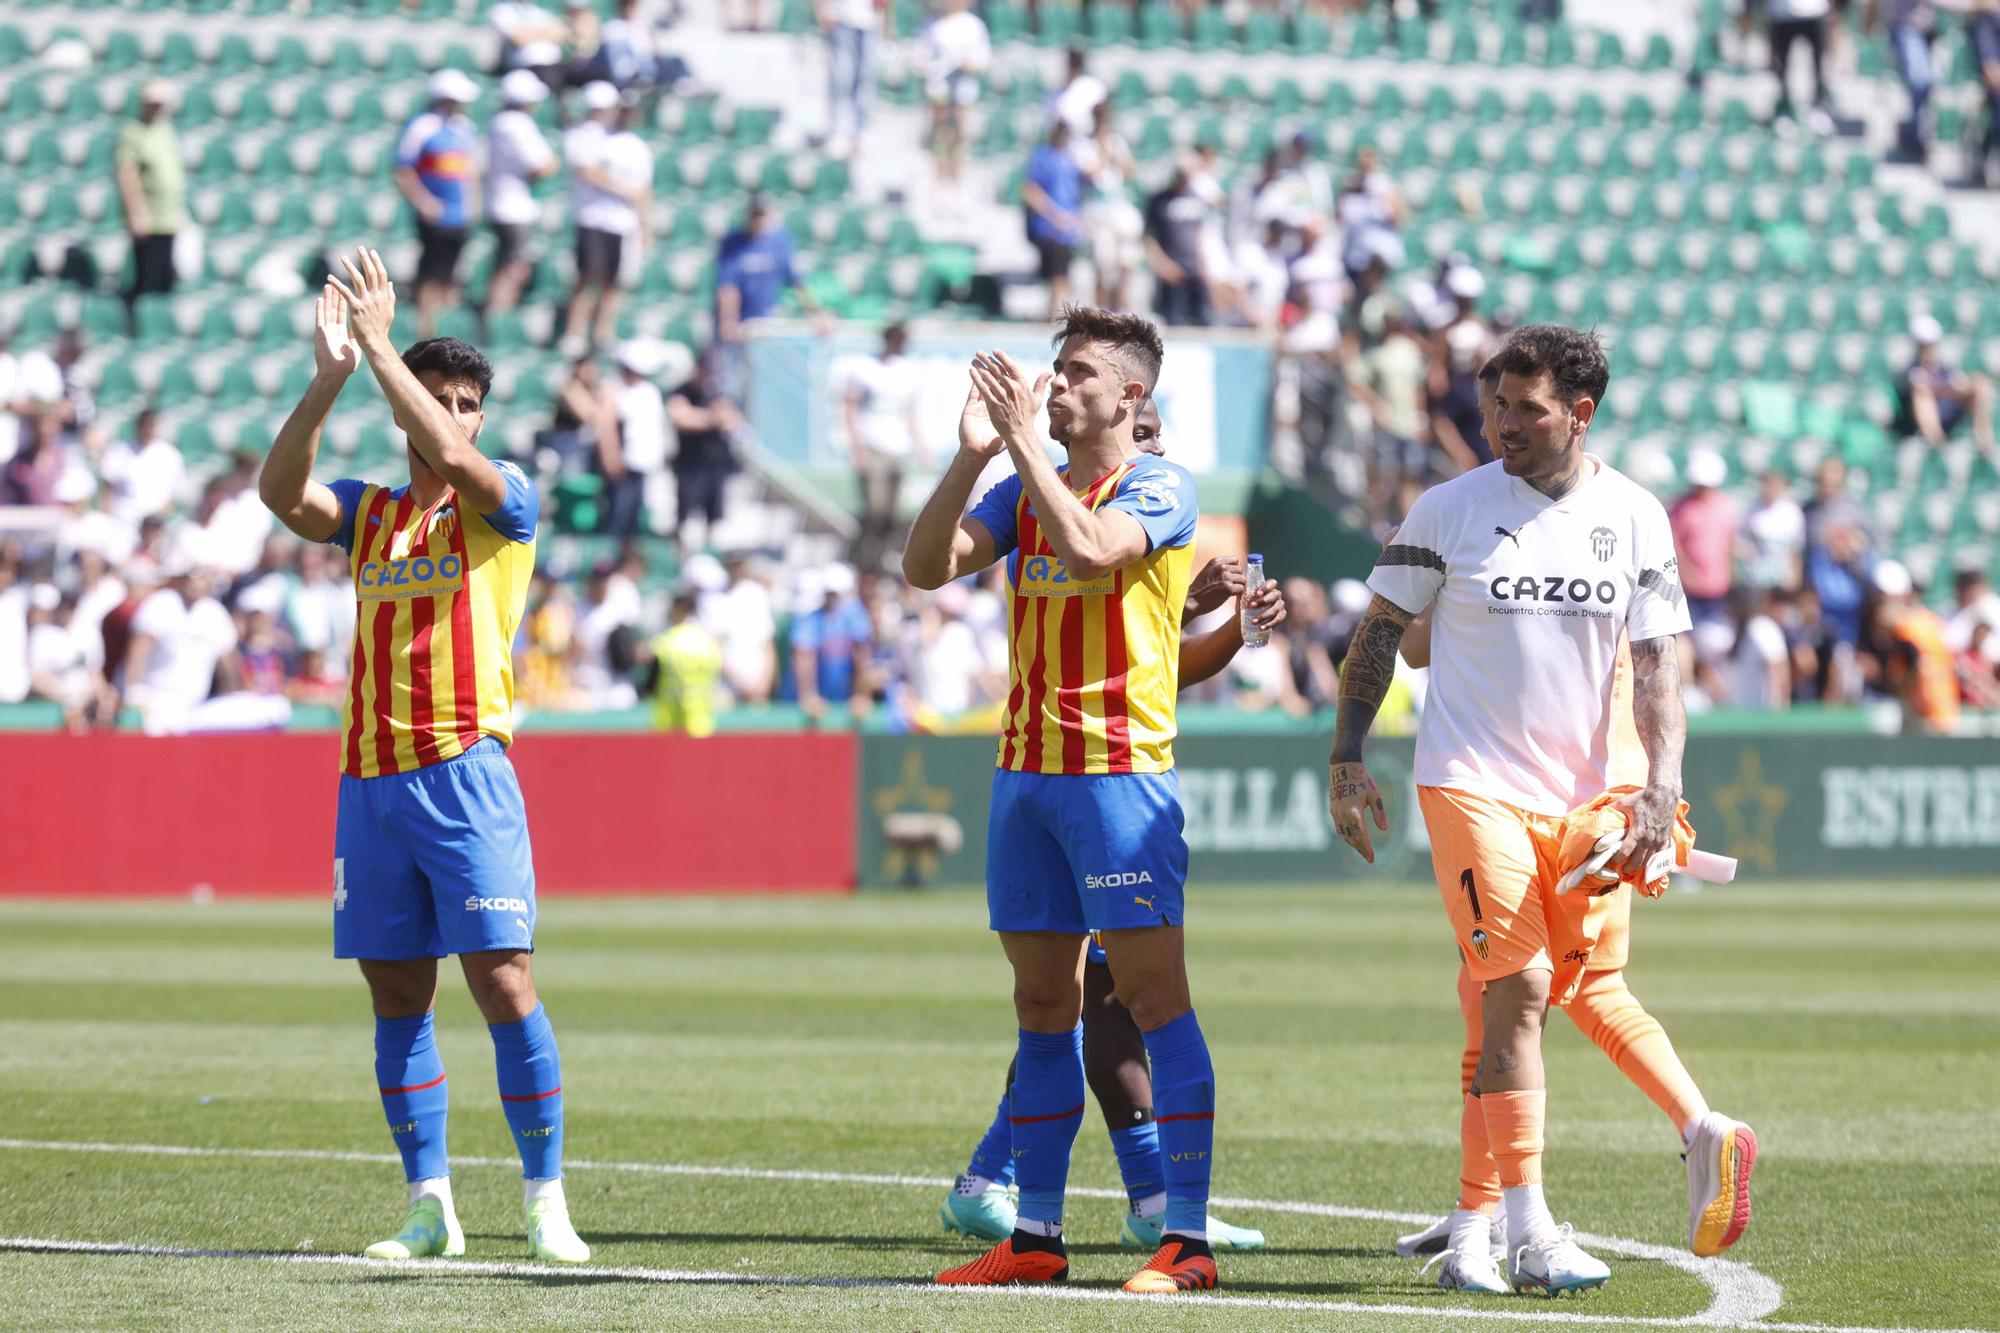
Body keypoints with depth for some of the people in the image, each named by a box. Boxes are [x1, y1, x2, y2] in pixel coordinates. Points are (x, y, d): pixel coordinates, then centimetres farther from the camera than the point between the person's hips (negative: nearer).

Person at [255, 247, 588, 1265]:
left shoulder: (505, 502, 3)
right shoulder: (369, 512, 14)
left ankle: (546, 1201, -5)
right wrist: (330, 375, -16)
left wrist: (381, 346, -17)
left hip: (465, 772, -5)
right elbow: (281, 491, -4)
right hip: (370, 781, 5)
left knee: (503, 982, -10)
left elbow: (453, 458, -18)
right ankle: (429, 1208, 10)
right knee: (398, 1000, 5)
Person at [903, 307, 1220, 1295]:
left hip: (1121, 774, -7)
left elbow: (1086, 549, -24)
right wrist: (974, 453, -8)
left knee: (1155, 999, -8)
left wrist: (1022, 438, -20)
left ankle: (1186, 1239, -9)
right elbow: (926, 566, 3)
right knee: (1043, 1007, 9)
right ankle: (1035, 1236, 13)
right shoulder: (1025, 491, 14)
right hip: (1026, 770, 7)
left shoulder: (1158, 488, -5)